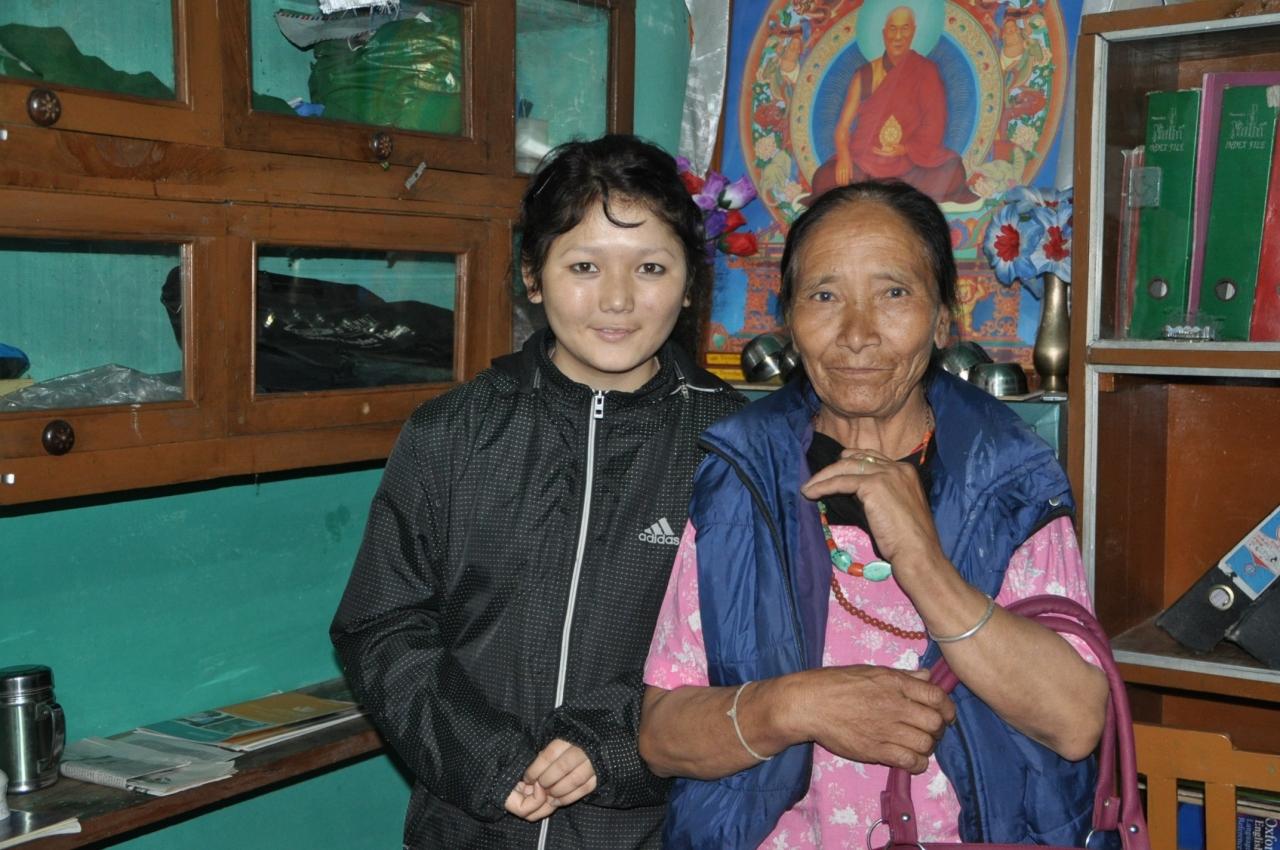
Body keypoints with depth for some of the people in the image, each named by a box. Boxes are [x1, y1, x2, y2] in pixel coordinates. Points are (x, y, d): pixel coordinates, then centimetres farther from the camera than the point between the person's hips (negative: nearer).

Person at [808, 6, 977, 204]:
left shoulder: (925, 71, 3)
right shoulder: (865, 75, 5)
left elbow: (934, 123, -2)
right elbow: (843, 125, 3)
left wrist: (906, 149, -18)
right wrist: (844, 156, -17)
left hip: (912, 160, 0)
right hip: (865, 160, 1)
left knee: (951, 171, -30)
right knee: (826, 177, -28)